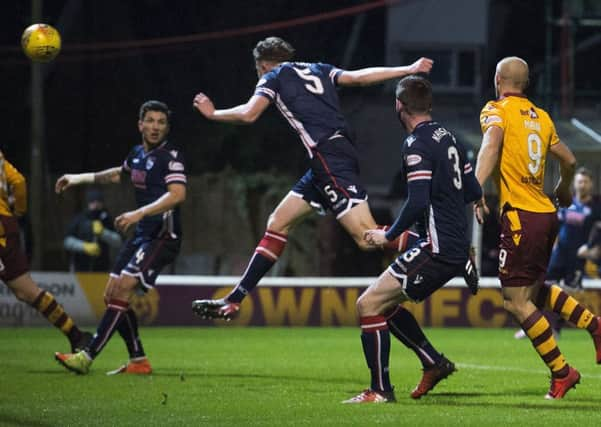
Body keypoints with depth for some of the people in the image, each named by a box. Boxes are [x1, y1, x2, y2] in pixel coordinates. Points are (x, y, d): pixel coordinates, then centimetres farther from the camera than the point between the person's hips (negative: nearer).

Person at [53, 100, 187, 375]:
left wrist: (139, 213, -34)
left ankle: (87, 357, -21)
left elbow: (177, 195, -26)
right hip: (142, 236, 9)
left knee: (121, 290, -18)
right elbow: (118, 174, 36)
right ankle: (138, 361, 10)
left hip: (163, 236, -9)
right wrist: (77, 178, 35)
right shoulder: (137, 154, 13)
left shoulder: (170, 156, -11)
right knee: (112, 295, 4)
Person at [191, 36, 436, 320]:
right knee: (277, 224, 13)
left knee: (366, 237, -18)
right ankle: (233, 301, 14)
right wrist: (409, 70, 12)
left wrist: (212, 113, 9)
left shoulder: (274, 77, 6)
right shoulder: (318, 71, 24)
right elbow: (361, 77, 12)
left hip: (329, 156, -9)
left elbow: (248, 114, -7)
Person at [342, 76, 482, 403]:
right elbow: (474, 191, 19)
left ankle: (380, 390, -7)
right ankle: (434, 363, 19)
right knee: (385, 304, 20)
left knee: (368, 304, -8)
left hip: (437, 248, -9)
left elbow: (418, 202, -23)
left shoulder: (417, 145, -14)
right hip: (457, 248, 9)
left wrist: (389, 235, -11)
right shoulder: (448, 137, 13)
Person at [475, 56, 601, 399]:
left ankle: (561, 371, -2)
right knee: (534, 291, 25)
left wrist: (476, 189, -35)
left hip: (520, 215, -7)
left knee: (516, 301, -2)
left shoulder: (496, 110, -3)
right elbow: (569, 160, 22)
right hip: (547, 213, 7)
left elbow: (491, 144, -23)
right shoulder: (541, 117, 15)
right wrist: (563, 191, 42)